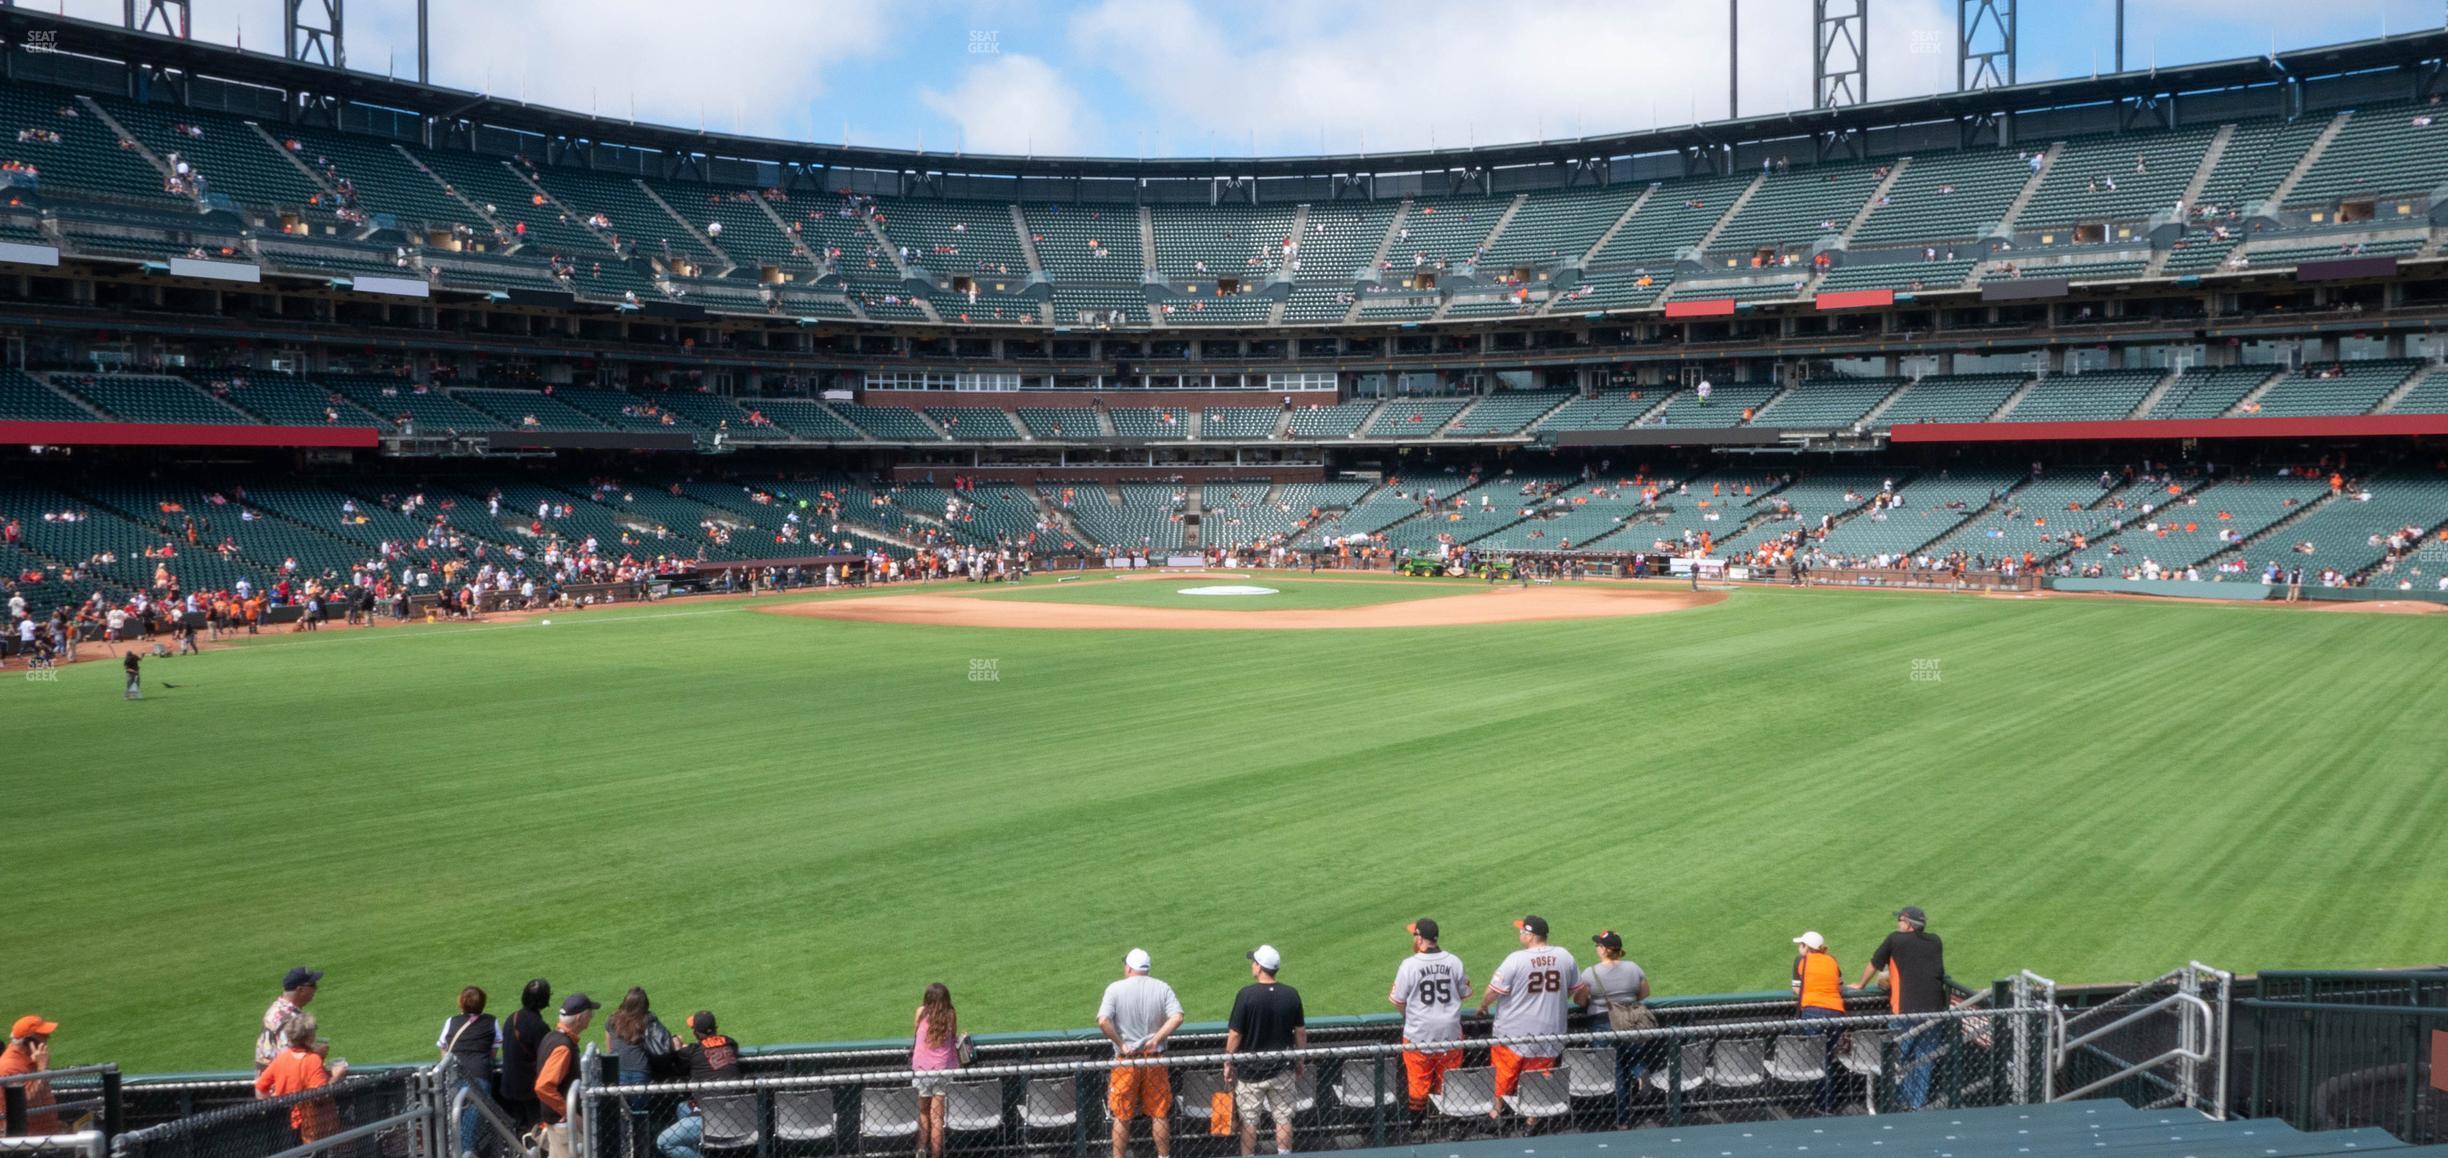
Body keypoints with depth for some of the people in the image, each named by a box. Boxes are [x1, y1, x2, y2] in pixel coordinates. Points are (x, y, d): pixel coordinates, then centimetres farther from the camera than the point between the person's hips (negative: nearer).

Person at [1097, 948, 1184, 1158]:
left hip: (1126, 1060, -2)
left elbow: (1103, 1021, -19)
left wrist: (1120, 1044, -11)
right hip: (1155, 1058, 2)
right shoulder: (1162, 988, 1)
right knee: (1159, 1114, 12)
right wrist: (1157, 1038, -9)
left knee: (1122, 1117, 8)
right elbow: (1177, 1017, -12)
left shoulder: (1115, 989, -6)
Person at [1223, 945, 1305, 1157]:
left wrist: (1228, 1064, -1)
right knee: (1283, 1118, 12)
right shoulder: (1291, 994, -4)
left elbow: (1235, 1035, -13)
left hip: (1250, 1069, -3)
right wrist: (1299, 1061, 16)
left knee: (1249, 1121, 8)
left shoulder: (1246, 994, -15)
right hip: (1282, 1069, 3)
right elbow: (1301, 1032, 4)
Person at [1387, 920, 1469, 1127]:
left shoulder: (1409, 964, -15)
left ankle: (1416, 1120, 19)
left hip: (1419, 1032, -3)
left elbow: (1399, 1001, -9)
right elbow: (1464, 994, 5)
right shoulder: (1454, 962, -6)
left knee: (1418, 1079, 11)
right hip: (1450, 1032, 3)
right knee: (1448, 1078, 16)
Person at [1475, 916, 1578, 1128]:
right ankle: (1533, 1119, 21)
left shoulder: (1516, 959, -18)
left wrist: (1482, 1005, 7)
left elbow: (1494, 991, -13)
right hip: (1548, 1031, 4)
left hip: (1514, 1031, -3)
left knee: (1504, 1073, 15)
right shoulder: (1565, 957, -4)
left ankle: (1497, 1110, 26)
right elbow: (1575, 989, 10)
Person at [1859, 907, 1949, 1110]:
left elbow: (1873, 965, 14)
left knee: (1899, 1057, 6)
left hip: (1905, 1009, -4)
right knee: (1924, 1057, 12)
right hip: (1934, 1008, 4)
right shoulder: (1935, 941, 15)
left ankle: (1900, 1101, 7)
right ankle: (1919, 1102, 14)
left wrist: (1861, 986, 32)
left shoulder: (1895, 939, 4)